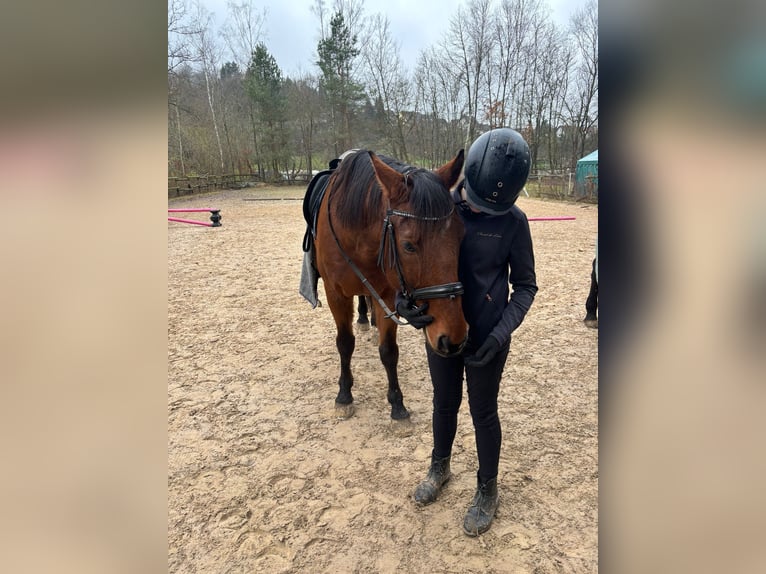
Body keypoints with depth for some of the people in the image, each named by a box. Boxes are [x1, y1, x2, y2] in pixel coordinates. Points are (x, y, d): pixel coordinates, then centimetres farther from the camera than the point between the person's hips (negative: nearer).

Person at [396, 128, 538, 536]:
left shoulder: (513, 221, -14)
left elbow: (524, 286, -7)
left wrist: (502, 332, -20)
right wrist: (404, 299, -22)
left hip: (485, 338, -2)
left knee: (483, 413, 14)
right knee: (444, 403, 22)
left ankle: (488, 491, 38)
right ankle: (440, 467, 48)